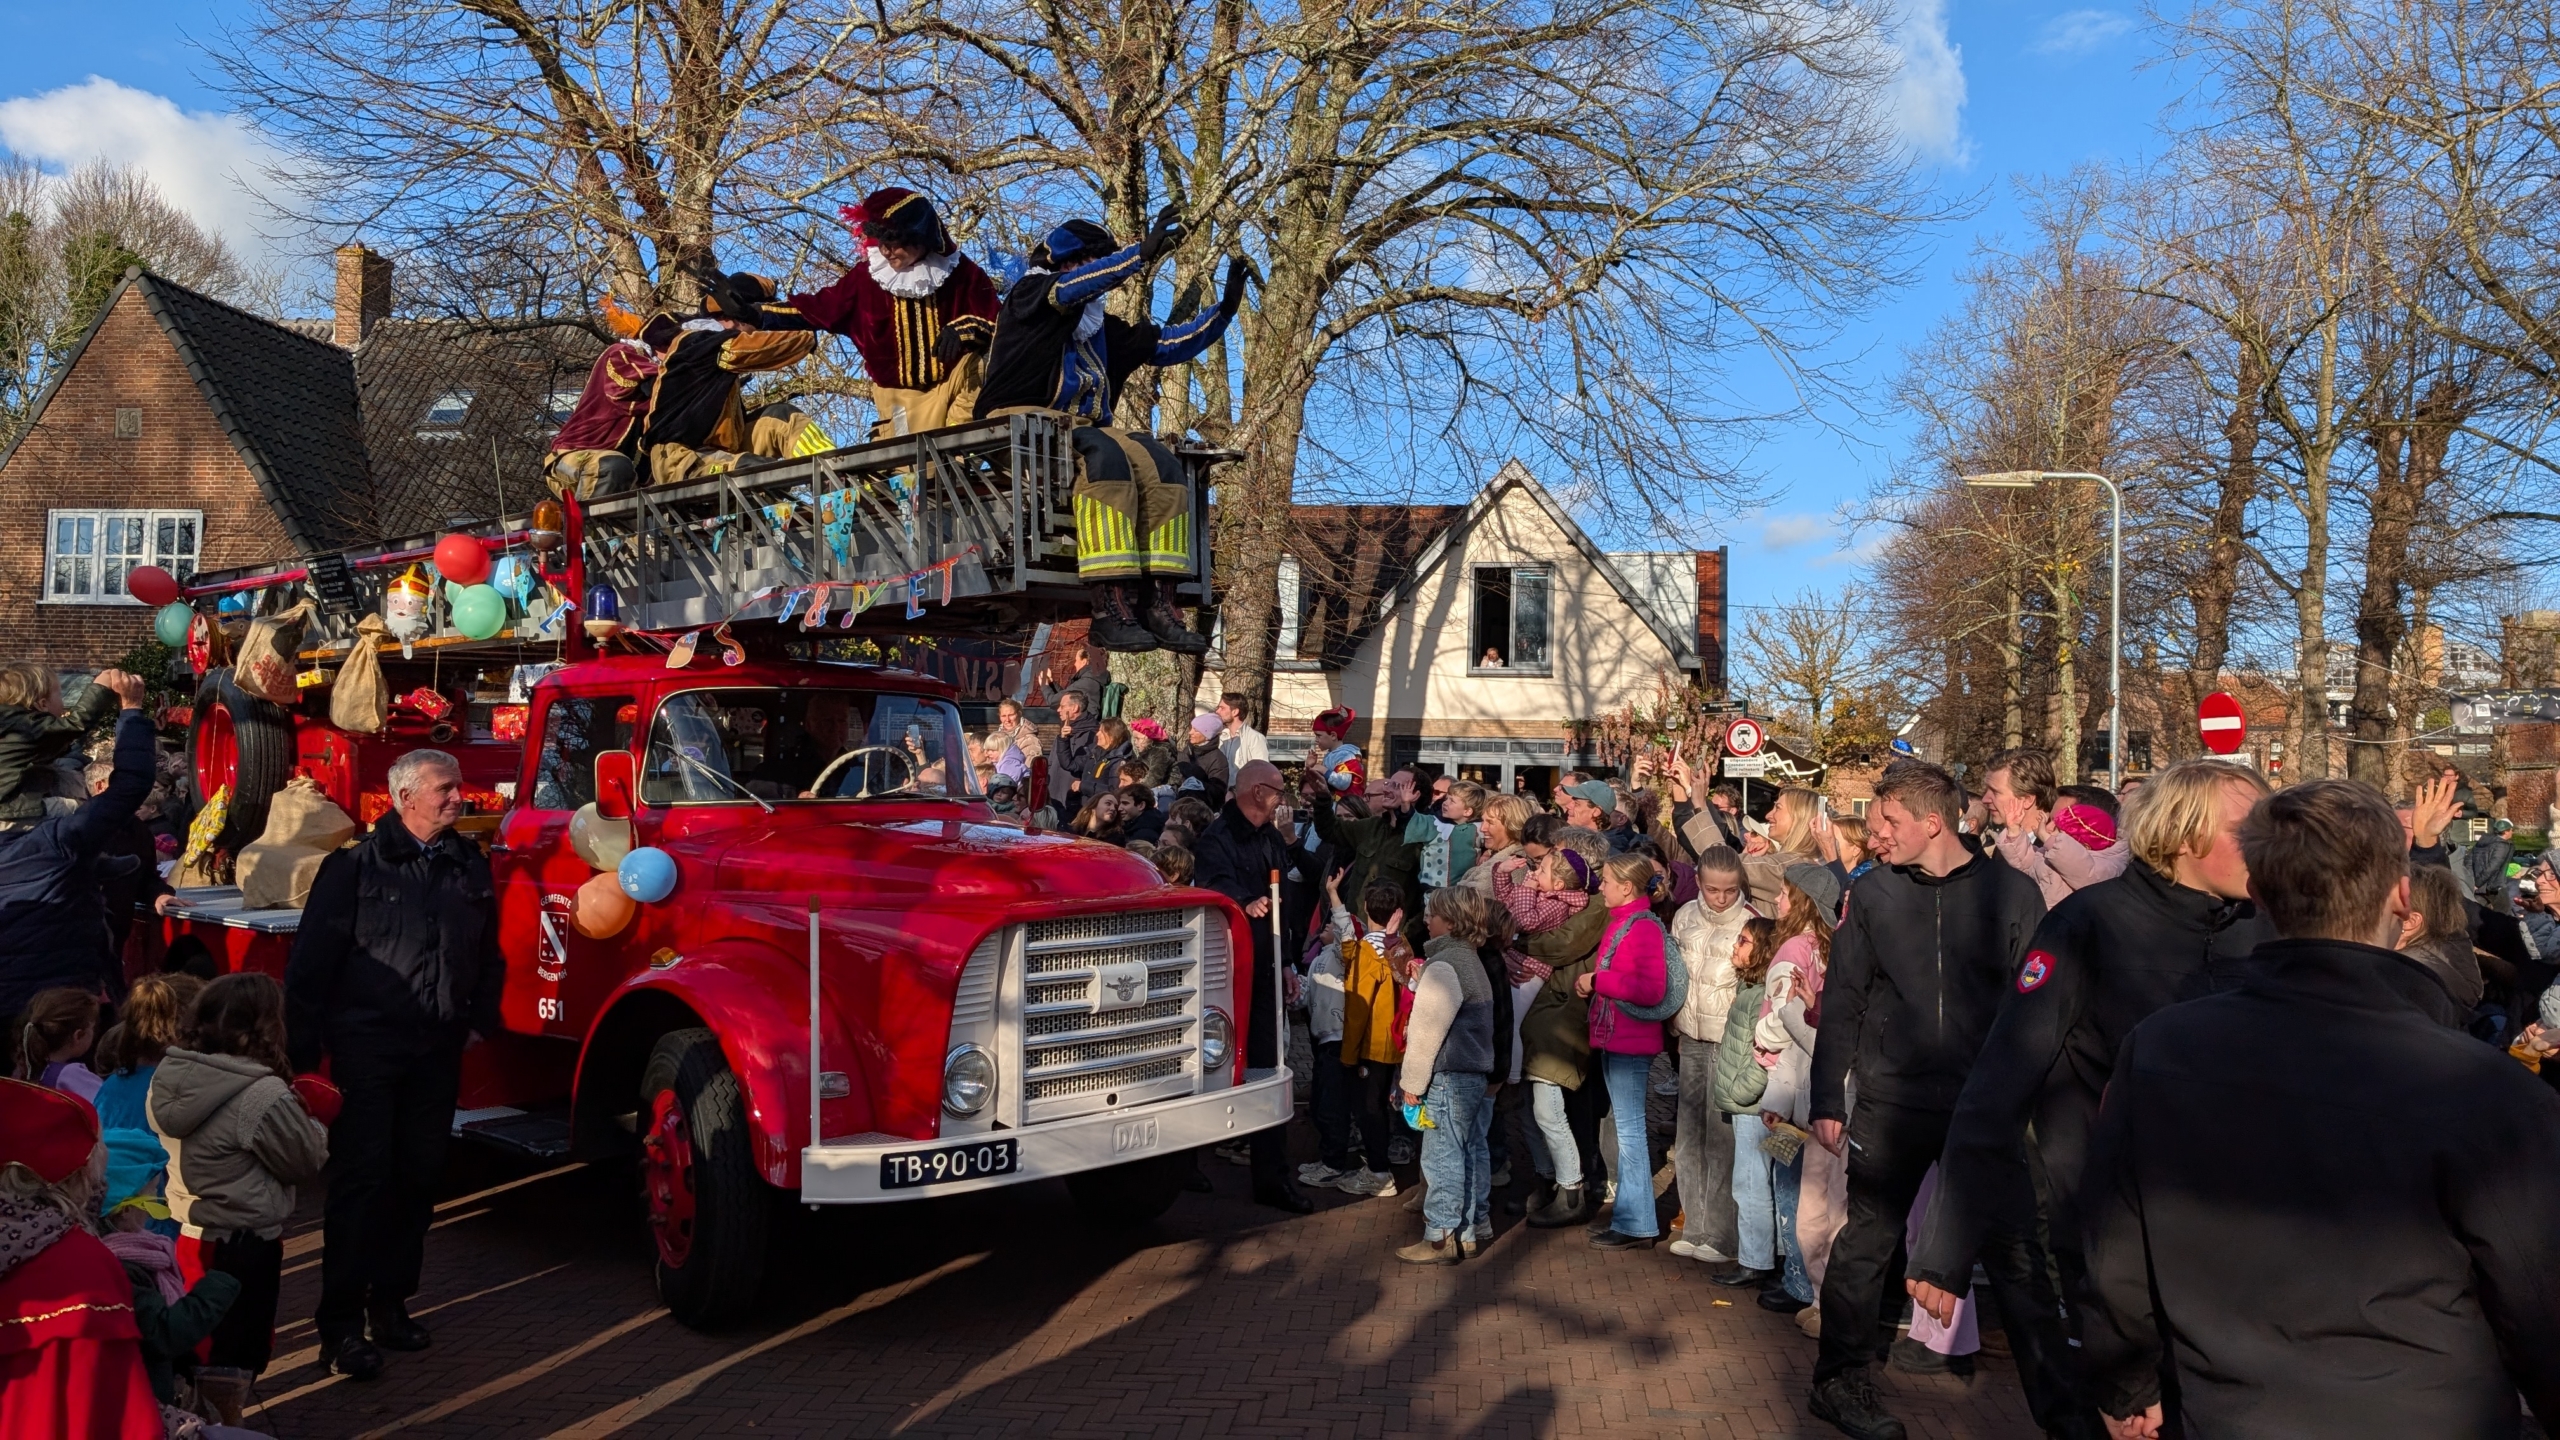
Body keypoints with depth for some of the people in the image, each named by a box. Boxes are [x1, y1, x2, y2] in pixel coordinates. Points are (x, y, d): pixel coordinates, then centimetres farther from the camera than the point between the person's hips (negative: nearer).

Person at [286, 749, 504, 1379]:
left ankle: (391, 1302, 25)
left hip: (438, 1049, 5)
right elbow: (312, 960, -5)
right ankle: (342, 1324, 5)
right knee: (361, 1178, -3)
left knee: (418, 1177, 11)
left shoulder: (470, 866, 10)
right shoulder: (356, 866, -3)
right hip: (367, 1043, -4)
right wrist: (304, 1046, -8)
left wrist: (483, 1020, 6)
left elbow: (488, 955, 16)